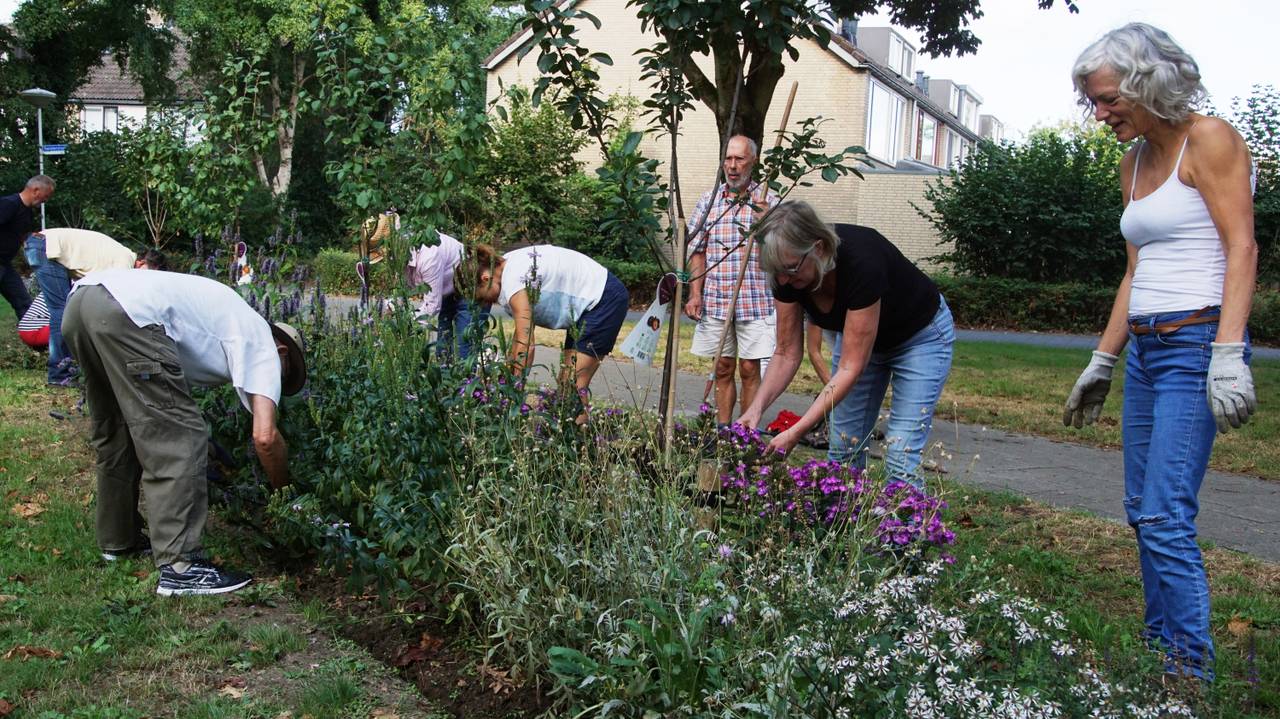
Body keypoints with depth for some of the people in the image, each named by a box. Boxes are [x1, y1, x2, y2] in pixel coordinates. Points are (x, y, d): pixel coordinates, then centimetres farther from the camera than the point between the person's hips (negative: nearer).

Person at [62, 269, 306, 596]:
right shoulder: (262, 345, 9)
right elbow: (265, 437, -3)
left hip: (78, 301, 10)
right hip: (127, 312, -10)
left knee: (116, 436, 24)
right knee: (179, 439, -4)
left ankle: (118, 540, 37)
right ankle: (180, 567, -4)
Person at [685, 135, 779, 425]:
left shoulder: (768, 202, 1)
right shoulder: (709, 201, 8)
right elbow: (697, 251, 9)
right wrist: (695, 294, 0)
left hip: (754, 302, -2)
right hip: (715, 301, 3)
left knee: (750, 370, 1)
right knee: (722, 369, 10)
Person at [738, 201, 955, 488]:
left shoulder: (862, 263, -40)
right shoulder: (787, 273, -23)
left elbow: (851, 367, -36)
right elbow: (787, 354, -13)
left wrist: (797, 432, -40)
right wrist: (756, 408, -28)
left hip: (920, 335, -6)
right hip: (856, 333, 6)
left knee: (900, 458, -13)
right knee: (843, 449, 3)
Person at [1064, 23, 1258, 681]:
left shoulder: (1208, 140, -6)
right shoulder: (1134, 162, 17)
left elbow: (1241, 250, -14)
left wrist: (1229, 355, -23)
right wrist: (1101, 363, 18)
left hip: (1194, 345, -8)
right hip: (1144, 350, 9)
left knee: (1165, 518, -12)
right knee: (1142, 511, 9)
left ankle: (1192, 674, -4)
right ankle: (1160, 650, 19)